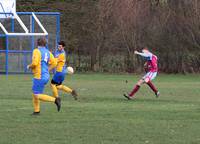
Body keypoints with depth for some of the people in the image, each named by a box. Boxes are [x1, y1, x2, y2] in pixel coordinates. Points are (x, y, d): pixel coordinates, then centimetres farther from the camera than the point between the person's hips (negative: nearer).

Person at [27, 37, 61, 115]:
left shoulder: (36, 51, -12)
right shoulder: (48, 52, 10)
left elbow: (34, 63, -23)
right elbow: (54, 63, 5)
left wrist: (29, 66, -2)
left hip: (39, 77, -9)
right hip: (46, 76, 9)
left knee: (37, 96, -7)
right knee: (35, 93, 18)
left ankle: (55, 100, -16)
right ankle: (36, 111, 19)